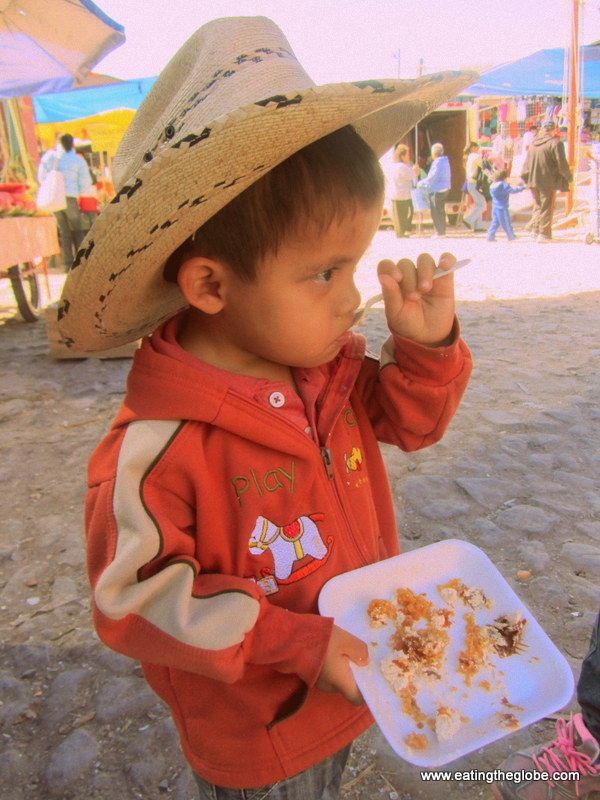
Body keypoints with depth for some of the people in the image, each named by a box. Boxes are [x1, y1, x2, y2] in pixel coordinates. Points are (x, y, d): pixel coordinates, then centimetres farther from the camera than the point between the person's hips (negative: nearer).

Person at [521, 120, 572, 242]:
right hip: (548, 181, -6)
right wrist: (568, 177, 2)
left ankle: (535, 229, 20)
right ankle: (544, 234, 1)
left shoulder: (533, 143, 8)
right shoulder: (555, 143, -11)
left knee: (537, 205, 19)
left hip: (533, 180, 6)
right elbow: (562, 164, -10)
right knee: (546, 207, 1)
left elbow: (527, 162, 13)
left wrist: (525, 177, 21)